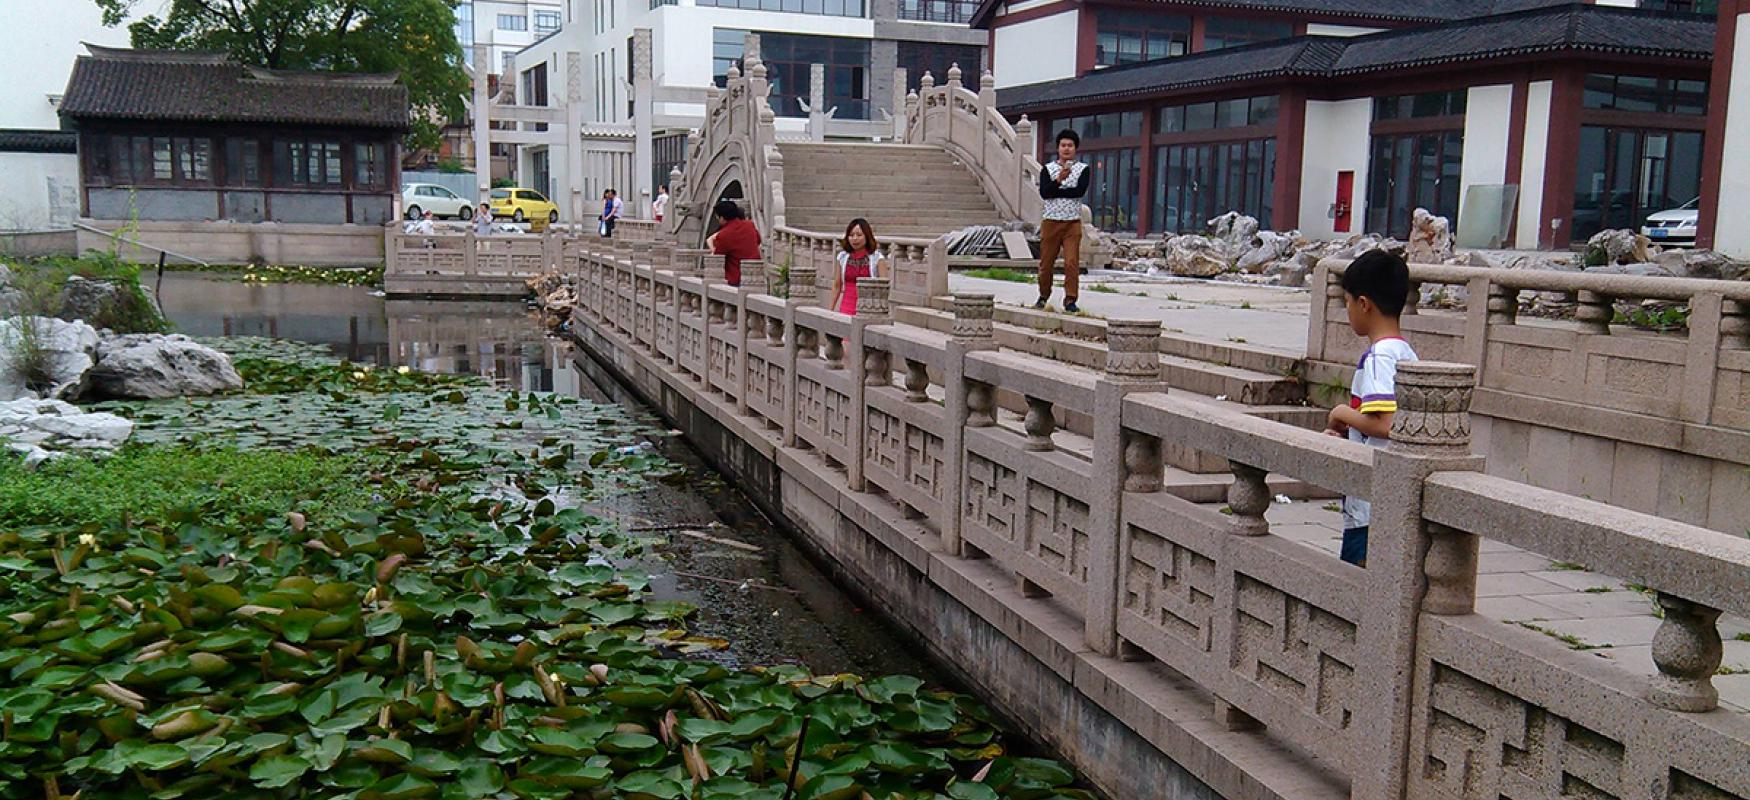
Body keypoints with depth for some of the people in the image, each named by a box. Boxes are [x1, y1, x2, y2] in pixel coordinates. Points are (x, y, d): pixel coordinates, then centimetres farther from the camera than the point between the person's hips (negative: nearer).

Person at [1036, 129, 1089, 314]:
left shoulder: (1083, 169, 4)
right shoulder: (1048, 169, 6)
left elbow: (1080, 191, -13)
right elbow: (1044, 192, -10)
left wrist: (1055, 192, -9)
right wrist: (1059, 180, -24)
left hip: (1072, 223, -1)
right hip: (1050, 222, 1)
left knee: (1072, 263, -9)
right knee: (1046, 262, 6)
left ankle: (1070, 300, -6)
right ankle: (1043, 297, 24)